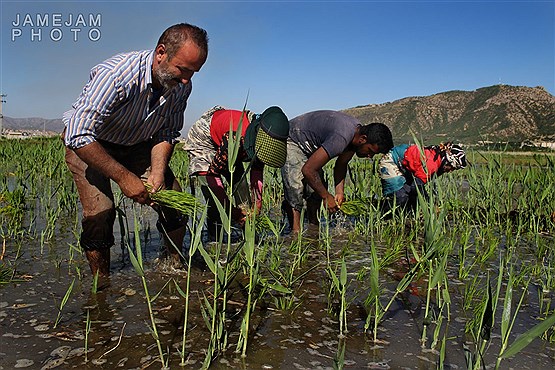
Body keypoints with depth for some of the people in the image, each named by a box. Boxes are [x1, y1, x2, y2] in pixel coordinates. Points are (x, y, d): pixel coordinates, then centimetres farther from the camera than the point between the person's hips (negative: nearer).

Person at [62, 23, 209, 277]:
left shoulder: (182, 87, -17)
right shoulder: (115, 74, -37)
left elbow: (166, 134, -6)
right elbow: (78, 136, -36)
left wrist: (157, 174, -21)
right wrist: (124, 176, -35)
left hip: (136, 144, 5)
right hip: (86, 144, -5)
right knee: (100, 212, -21)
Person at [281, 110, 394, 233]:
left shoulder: (358, 131, -8)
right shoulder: (341, 138, -38)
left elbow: (341, 165, 7)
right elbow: (308, 170, -37)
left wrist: (339, 192, -5)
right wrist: (326, 196, -25)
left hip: (308, 146, 9)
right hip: (290, 141, -9)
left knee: (318, 187, 4)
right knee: (296, 189, -22)